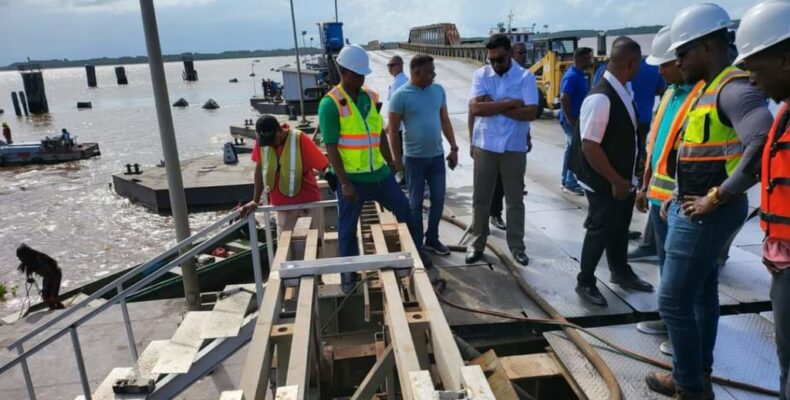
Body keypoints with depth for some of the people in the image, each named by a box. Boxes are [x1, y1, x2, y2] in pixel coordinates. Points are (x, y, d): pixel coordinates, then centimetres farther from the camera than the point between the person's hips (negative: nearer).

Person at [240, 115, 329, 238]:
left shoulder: (300, 139, -21)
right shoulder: (261, 141, -8)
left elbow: (323, 166, -20)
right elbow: (260, 168, 4)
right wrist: (255, 200, 5)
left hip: (309, 200, -3)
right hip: (282, 204, 4)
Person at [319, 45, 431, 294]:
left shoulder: (370, 97, 7)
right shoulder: (331, 104, -13)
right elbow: (331, 147, -15)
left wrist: (390, 163, 16)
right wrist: (344, 183, -19)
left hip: (378, 172, 6)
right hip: (352, 177, -6)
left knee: (404, 211, 14)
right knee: (347, 227, 8)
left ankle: (417, 254, 33)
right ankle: (349, 274, 24)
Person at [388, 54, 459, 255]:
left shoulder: (438, 90, 3)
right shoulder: (401, 96, -12)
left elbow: (445, 120, 10)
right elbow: (393, 130, -9)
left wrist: (453, 148, 8)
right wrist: (397, 159, -9)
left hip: (437, 156, 5)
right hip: (414, 158, -5)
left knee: (438, 199, 11)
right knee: (416, 202, 7)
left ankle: (432, 238, 28)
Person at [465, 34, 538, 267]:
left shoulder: (526, 77, -4)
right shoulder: (481, 75, 0)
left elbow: (531, 113, -15)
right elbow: (476, 108, -13)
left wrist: (493, 106, -14)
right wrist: (510, 103, -15)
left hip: (514, 149, -1)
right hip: (484, 147, 1)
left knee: (515, 200, 9)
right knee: (480, 199, 9)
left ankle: (517, 246, 23)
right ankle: (477, 244, 23)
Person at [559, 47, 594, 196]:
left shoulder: (580, 75, 12)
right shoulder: (572, 76, -19)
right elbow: (564, 99, -25)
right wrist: (571, 120, -22)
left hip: (577, 119, 10)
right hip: (572, 121, -10)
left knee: (571, 150, 14)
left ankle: (566, 181, 22)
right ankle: (571, 183, 0)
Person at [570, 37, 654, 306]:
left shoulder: (622, 92, 3)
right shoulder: (600, 98, -26)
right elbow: (589, 146, -27)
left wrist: (625, 177, 16)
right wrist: (615, 181, -20)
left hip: (623, 178, 9)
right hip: (604, 183, -9)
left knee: (620, 227, 23)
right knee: (600, 230, 5)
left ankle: (621, 273, 43)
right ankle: (585, 282, 24)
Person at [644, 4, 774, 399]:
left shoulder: (734, 88, -19)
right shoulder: (708, 87, 12)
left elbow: (765, 143, -36)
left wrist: (718, 197, -27)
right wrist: (679, 195, 14)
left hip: (704, 215, -10)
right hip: (693, 210, 10)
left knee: (674, 301, -1)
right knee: (701, 294, 19)